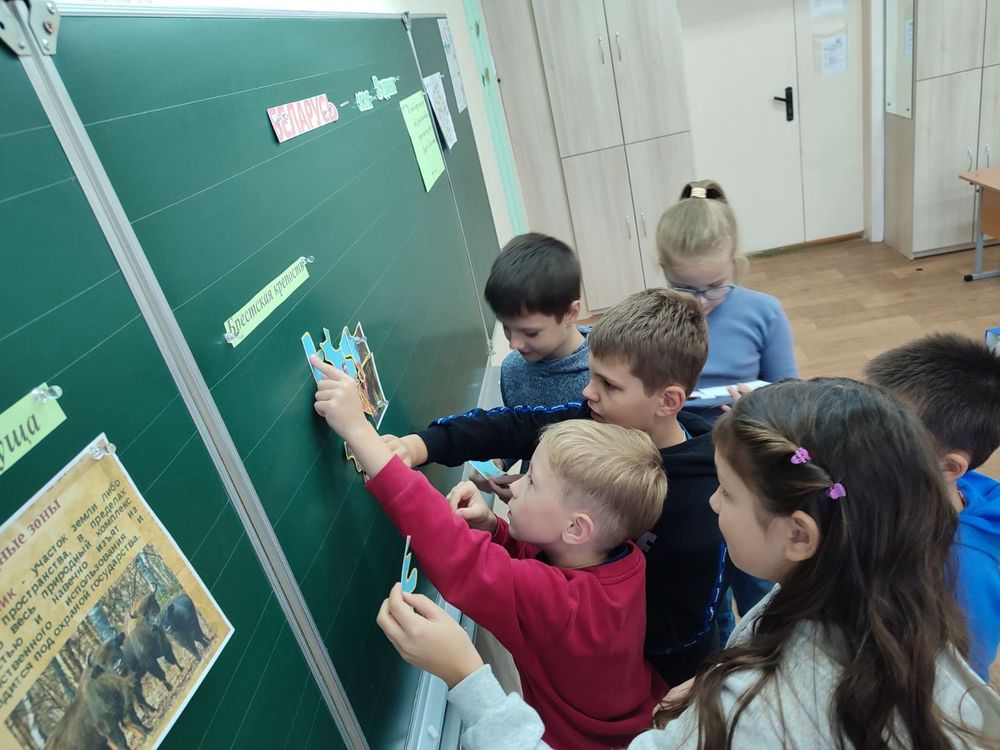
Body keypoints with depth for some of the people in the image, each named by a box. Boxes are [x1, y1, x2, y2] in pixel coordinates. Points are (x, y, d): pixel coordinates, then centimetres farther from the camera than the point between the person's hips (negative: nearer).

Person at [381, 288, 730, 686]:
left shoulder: (700, 503, -34)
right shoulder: (601, 423, -19)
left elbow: (681, 628, -27)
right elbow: (516, 425, -19)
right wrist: (422, 445, -33)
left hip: (668, 673, -5)